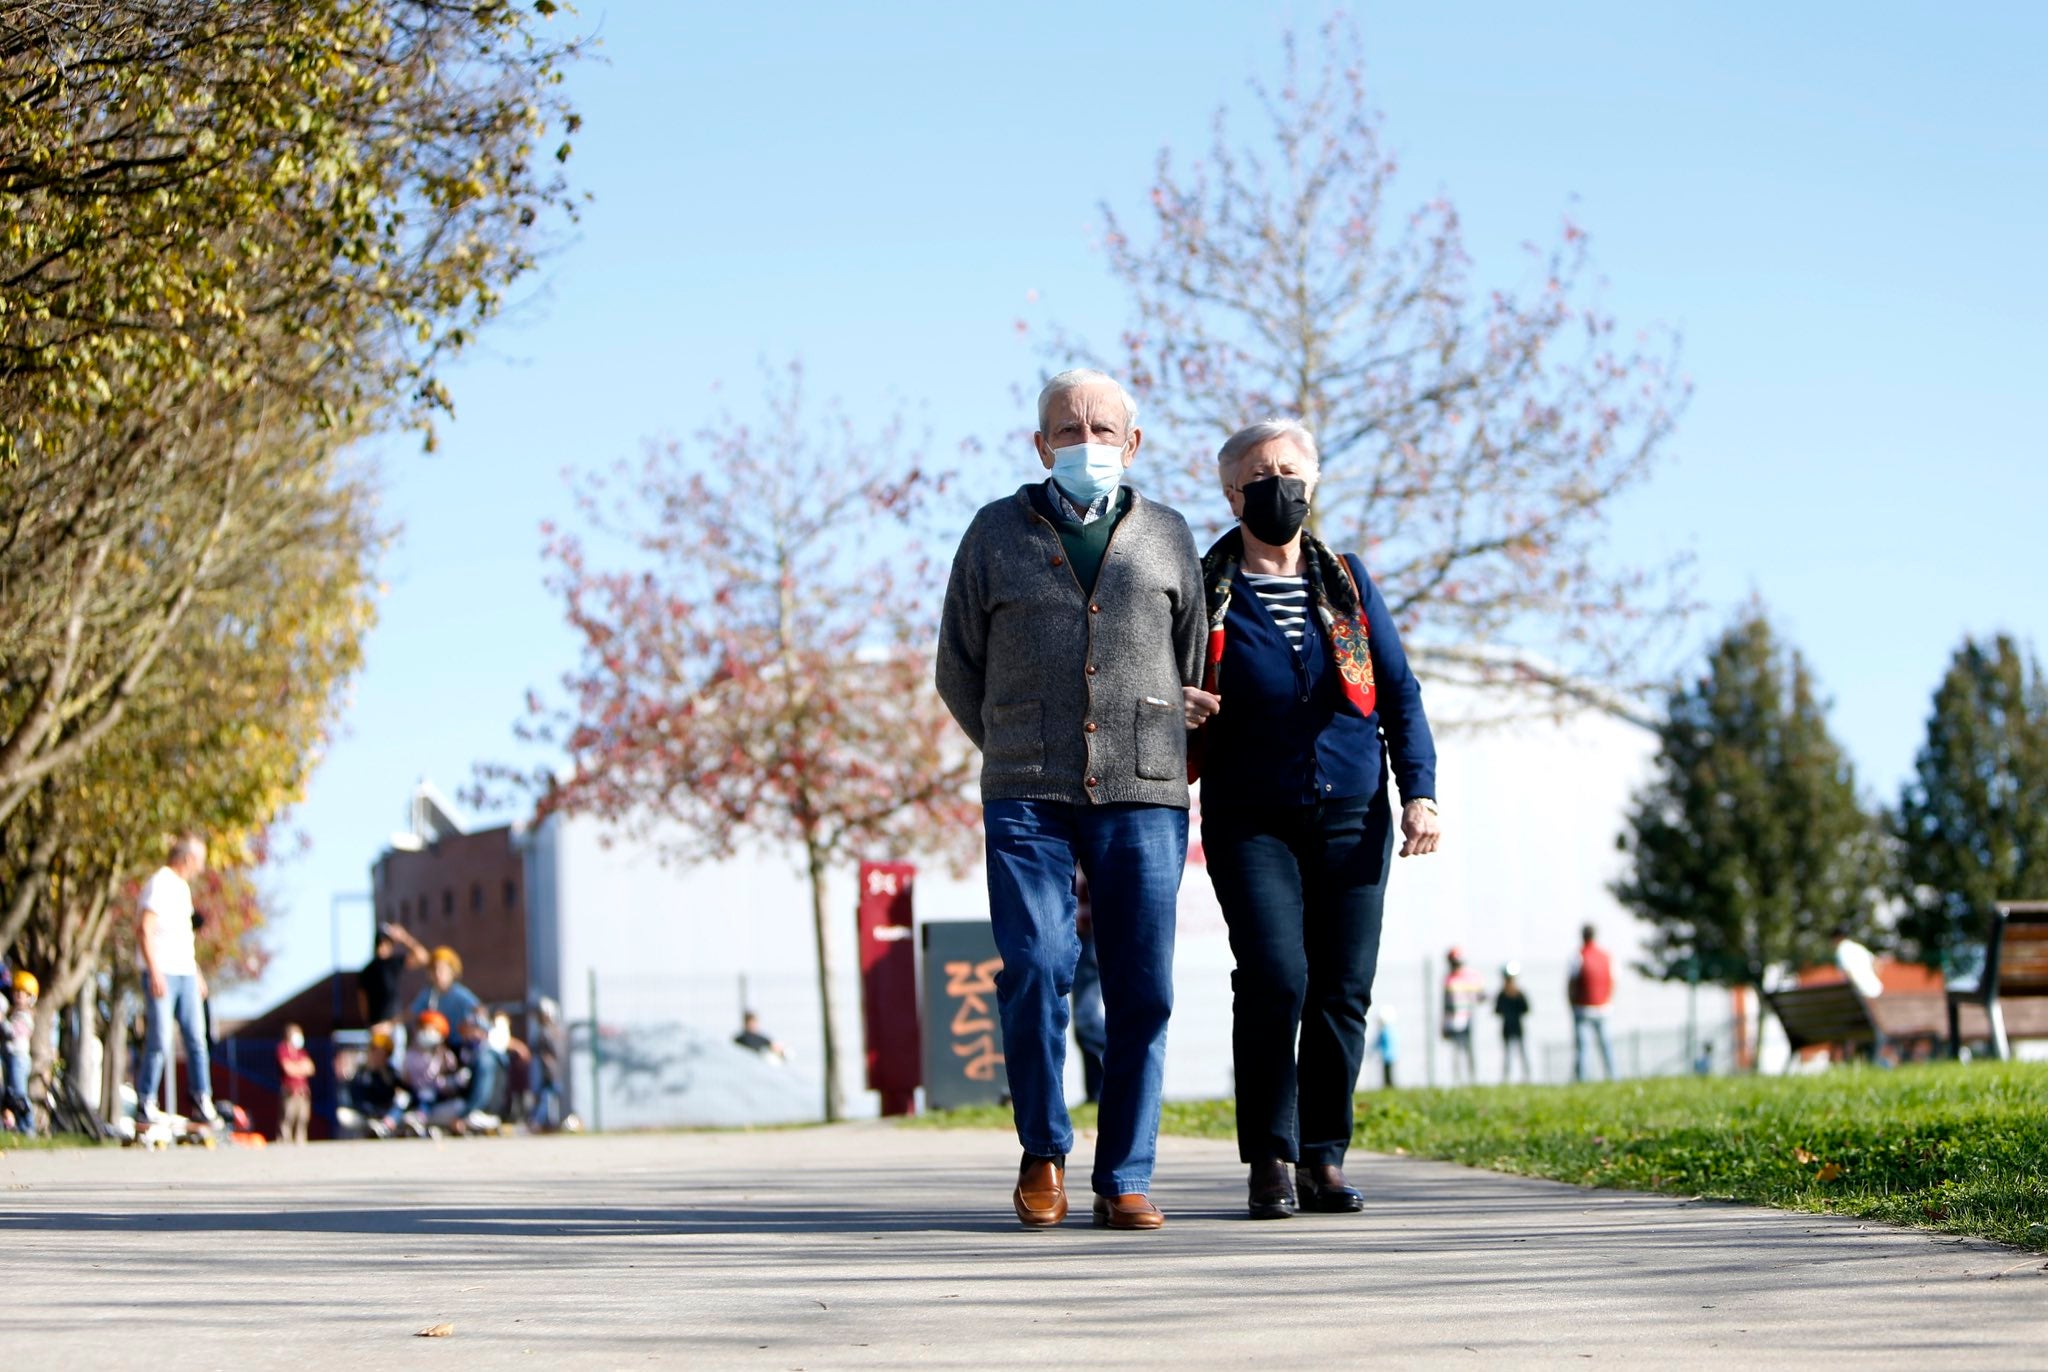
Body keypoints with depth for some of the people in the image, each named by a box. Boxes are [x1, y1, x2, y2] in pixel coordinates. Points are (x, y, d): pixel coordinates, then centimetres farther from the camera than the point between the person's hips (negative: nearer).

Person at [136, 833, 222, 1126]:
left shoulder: (182, 887, 19)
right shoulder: (158, 885, -9)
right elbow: (145, 930, -16)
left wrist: (197, 973, 25)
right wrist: (154, 972, -22)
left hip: (186, 973, 8)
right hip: (162, 974, -8)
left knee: (196, 1038, 4)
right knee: (159, 1041, -8)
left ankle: (202, 1098, 8)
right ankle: (146, 1101, -1)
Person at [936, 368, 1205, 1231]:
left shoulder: (1166, 535, 14)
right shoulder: (999, 532, 11)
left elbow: (1194, 670, 21)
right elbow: (958, 670, 17)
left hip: (1142, 800, 1)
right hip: (1026, 800, -1)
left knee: (1142, 992, -2)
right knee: (1035, 972, -13)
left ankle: (1124, 1179, 6)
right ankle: (1043, 1152, 6)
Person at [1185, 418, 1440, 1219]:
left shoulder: (1347, 582, 10)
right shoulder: (1204, 592, 3)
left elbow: (1399, 693, 11)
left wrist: (1420, 791, 0)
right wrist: (1179, 711, -12)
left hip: (1351, 820, 3)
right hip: (1252, 822, -2)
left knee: (1342, 990, -1)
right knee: (1274, 979, -16)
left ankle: (1323, 1159, 9)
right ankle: (1270, 1160, -5)